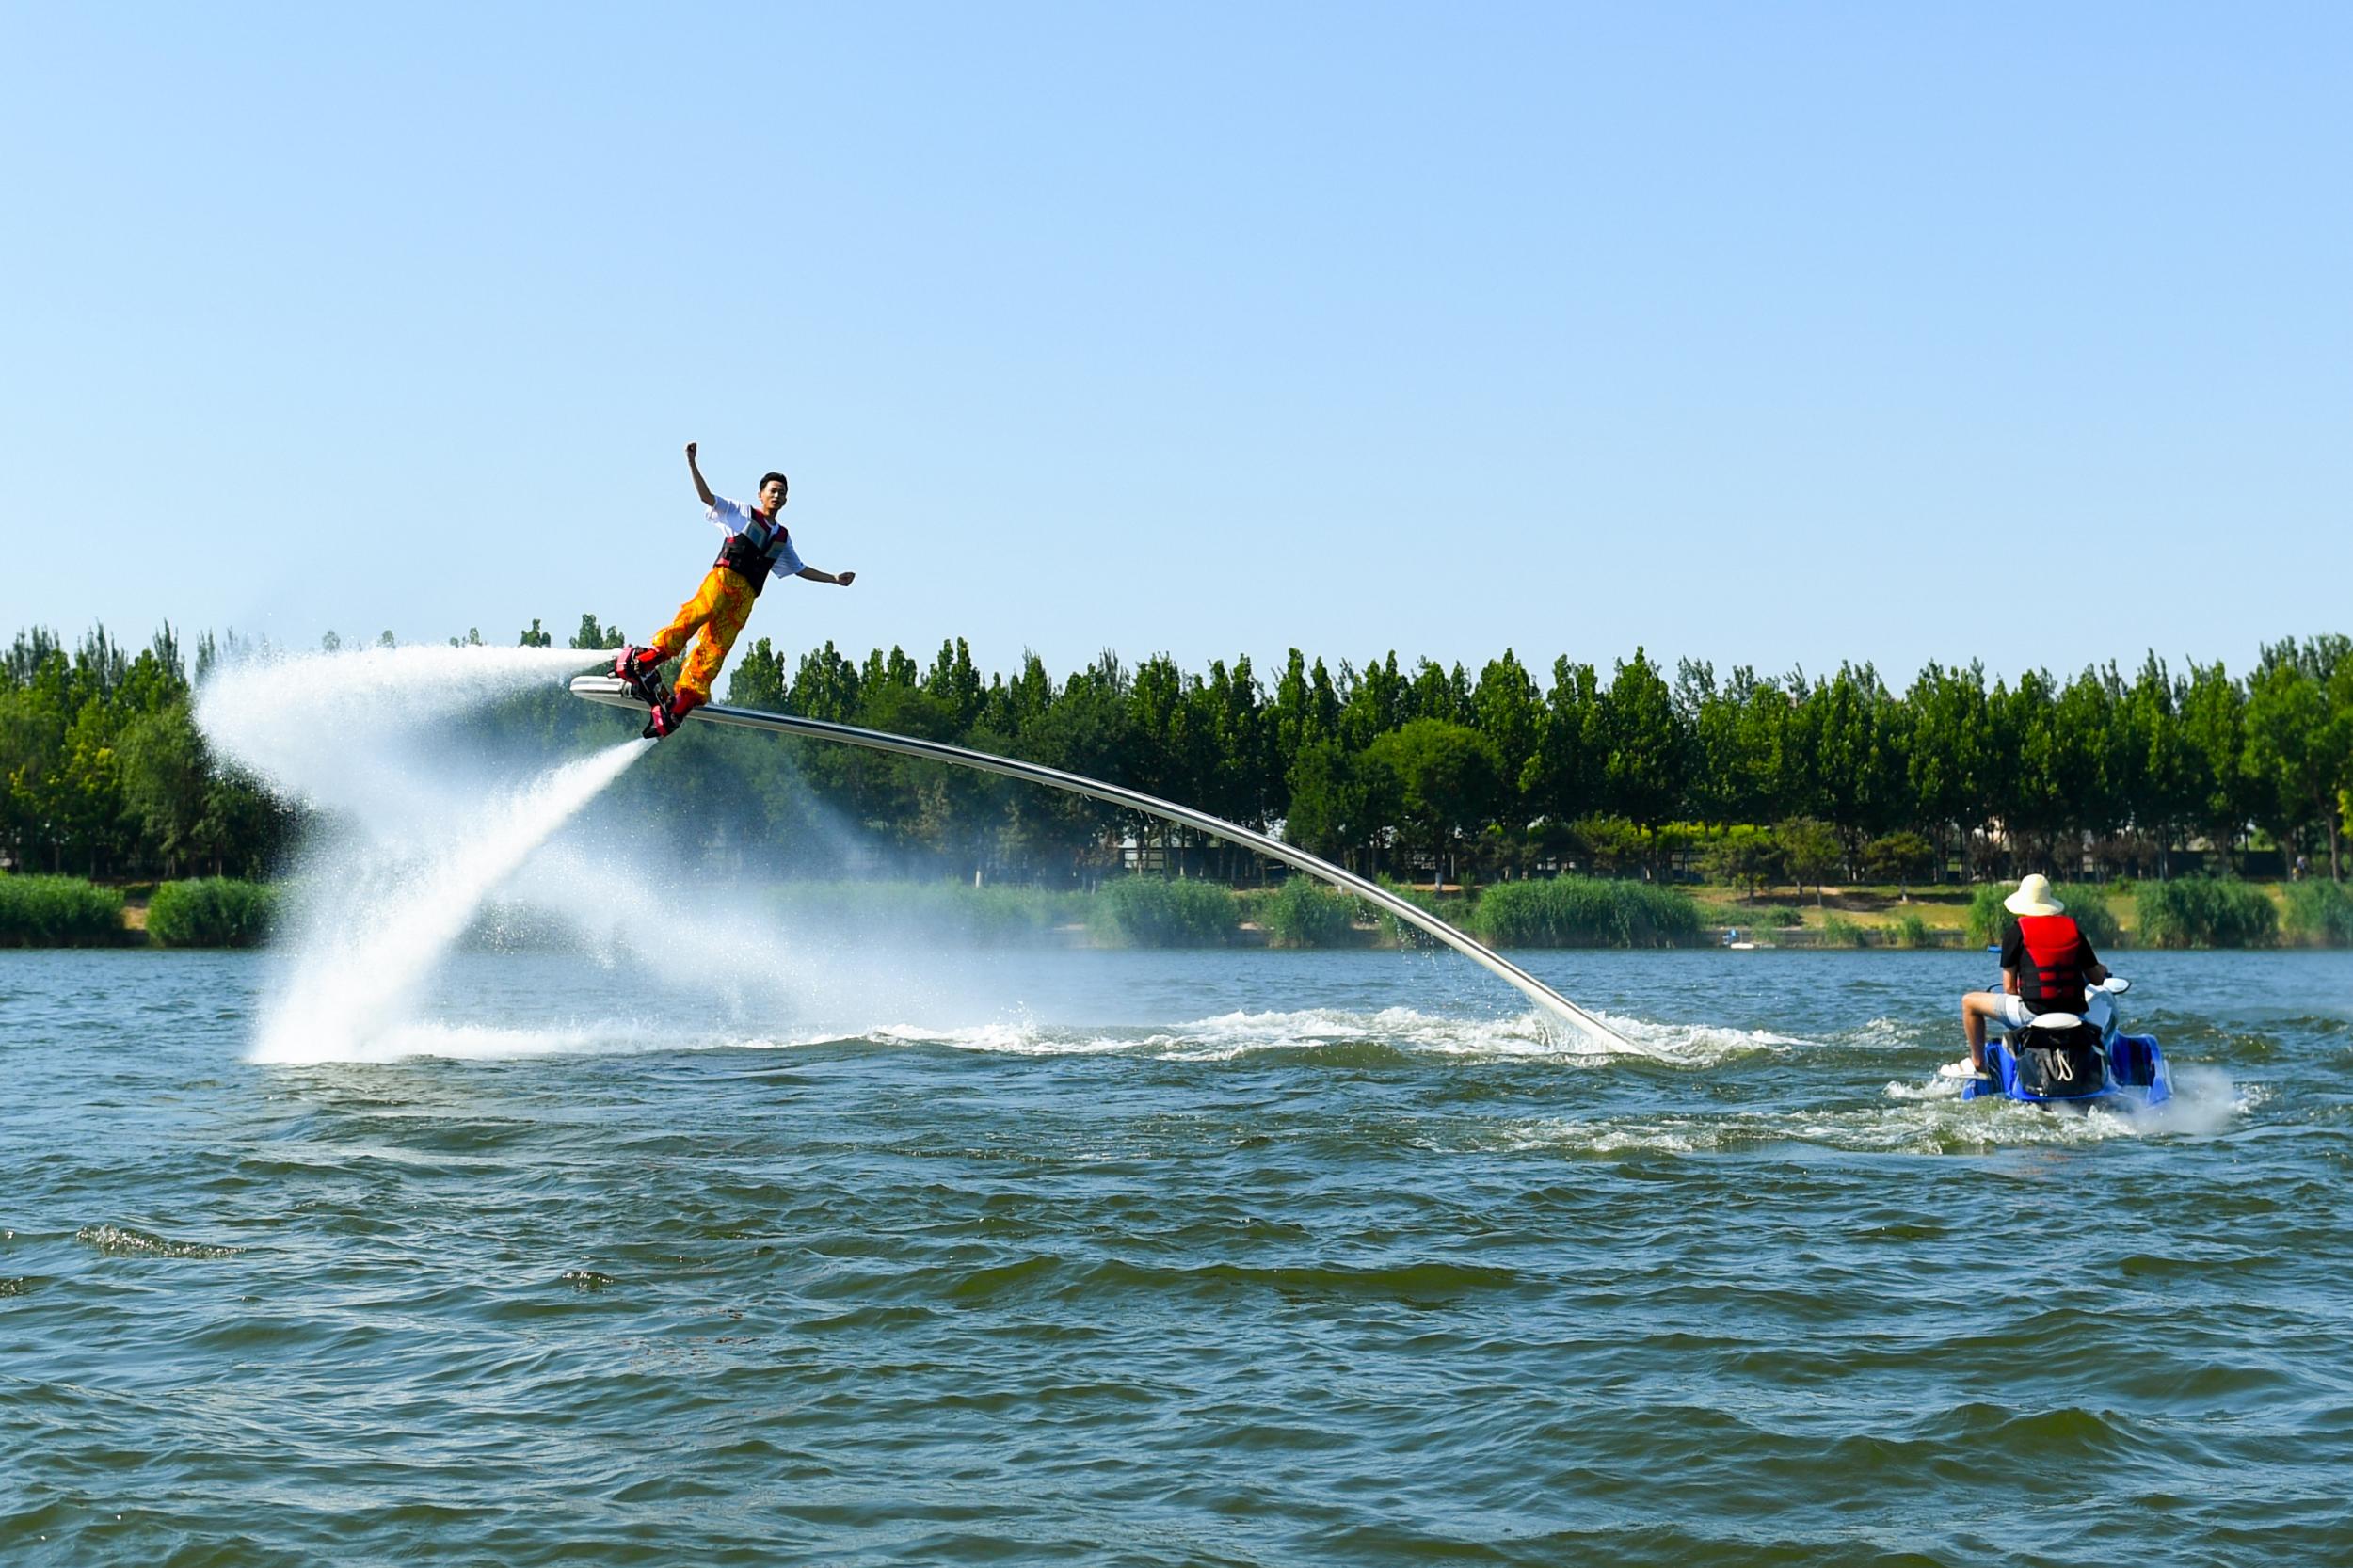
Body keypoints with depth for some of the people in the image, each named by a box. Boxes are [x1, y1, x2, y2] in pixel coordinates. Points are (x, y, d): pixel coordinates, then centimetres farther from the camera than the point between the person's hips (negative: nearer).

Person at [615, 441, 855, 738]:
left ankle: (685, 698, -25)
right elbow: (707, 496, 7)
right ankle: (646, 659, -45)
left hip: (746, 597, 4)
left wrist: (834, 578, 37)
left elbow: (799, 569, 41)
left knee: (716, 646, -14)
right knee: (697, 613, -33)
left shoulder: (782, 538, 30)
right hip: (724, 577, -4)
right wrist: (691, 463, -4)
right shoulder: (742, 514, 17)